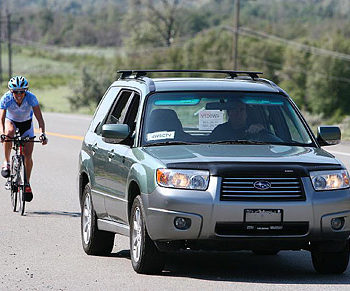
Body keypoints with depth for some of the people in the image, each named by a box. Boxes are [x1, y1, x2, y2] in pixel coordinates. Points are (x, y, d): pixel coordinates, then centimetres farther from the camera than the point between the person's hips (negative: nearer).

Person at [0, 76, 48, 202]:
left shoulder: (31, 98, -30)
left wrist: (42, 133, -46)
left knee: (28, 155, -9)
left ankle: (27, 183, 11)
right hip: (11, 120, -1)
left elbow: (39, 118, -30)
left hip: (26, 123, 1)